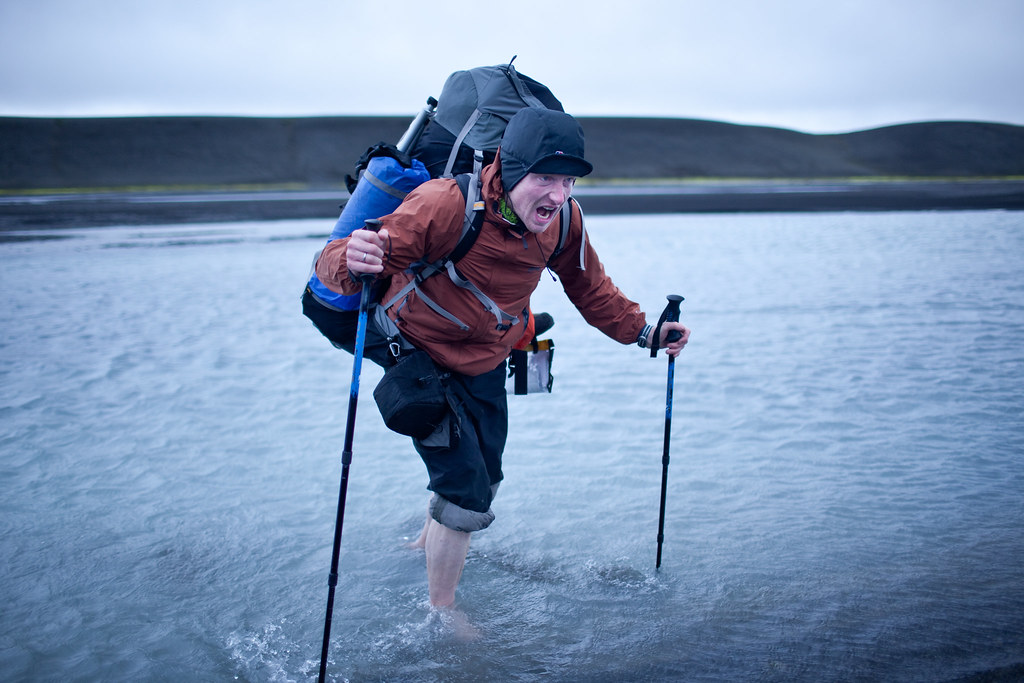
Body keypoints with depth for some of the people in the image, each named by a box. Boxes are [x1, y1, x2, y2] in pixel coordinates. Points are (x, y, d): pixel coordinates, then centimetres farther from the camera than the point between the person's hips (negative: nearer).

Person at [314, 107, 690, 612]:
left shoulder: (564, 220, -16)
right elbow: (334, 266, -38)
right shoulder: (444, 205, -35)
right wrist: (351, 262, -61)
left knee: (484, 478, 23)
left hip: (486, 364, 6)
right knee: (465, 488, -8)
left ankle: (429, 543, 56)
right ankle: (441, 613, 16)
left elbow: (590, 290, 4)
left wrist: (644, 331, -5)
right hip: (419, 358, -6)